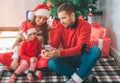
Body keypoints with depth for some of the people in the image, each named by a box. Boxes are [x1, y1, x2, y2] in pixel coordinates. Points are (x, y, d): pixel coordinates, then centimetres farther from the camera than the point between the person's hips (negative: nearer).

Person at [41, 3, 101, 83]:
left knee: (96, 50, -32)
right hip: (68, 57, 3)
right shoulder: (60, 26, -4)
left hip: (81, 57, -2)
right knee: (51, 63, -26)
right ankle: (84, 75, -21)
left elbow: (80, 48, -28)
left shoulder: (85, 25, -18)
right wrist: (47, 50, -32)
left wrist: (59, 53, -42)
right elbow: (54, 43, -7)